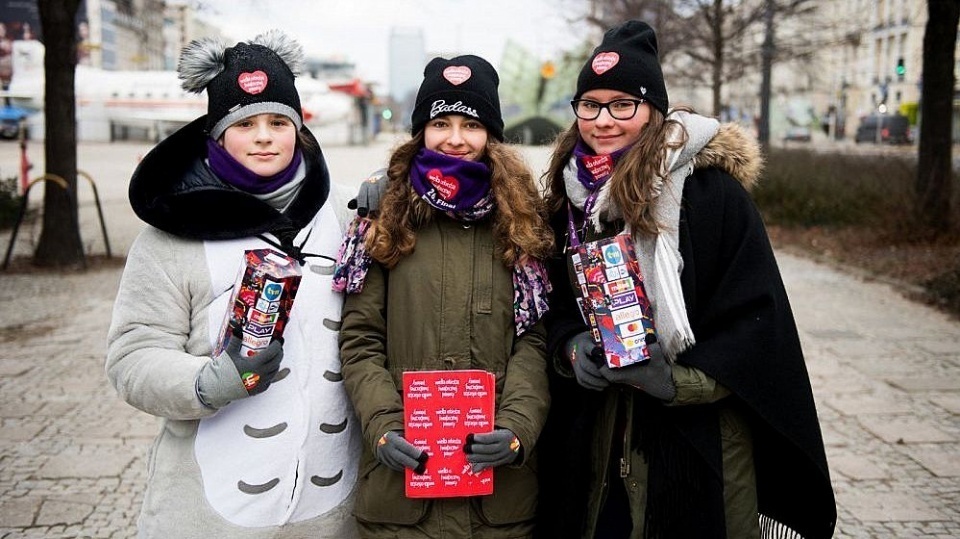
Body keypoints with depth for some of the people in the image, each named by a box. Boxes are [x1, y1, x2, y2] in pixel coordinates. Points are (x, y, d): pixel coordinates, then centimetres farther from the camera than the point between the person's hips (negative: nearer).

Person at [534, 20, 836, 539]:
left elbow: (757, 316, -10)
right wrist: (570, 349, -7)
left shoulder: (711, 189, -10)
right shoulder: (571, 195, 7)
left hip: (698, 437, -4)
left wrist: (681, 381, -18)